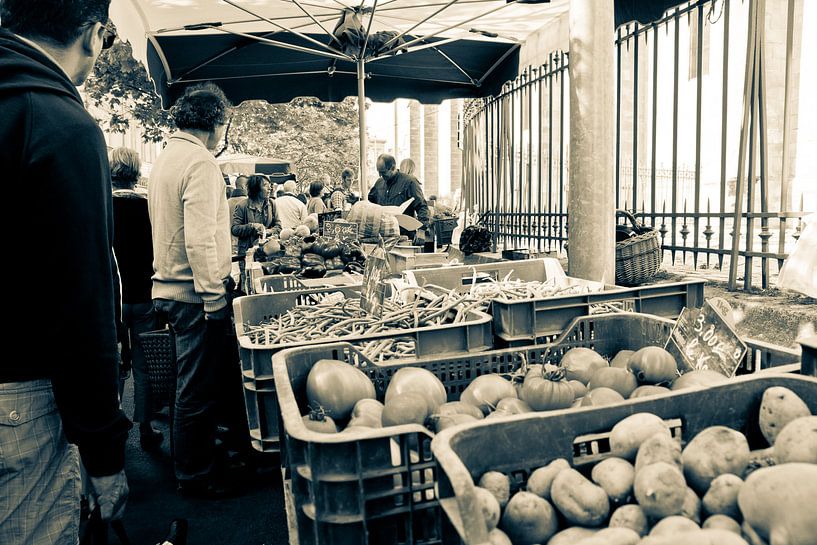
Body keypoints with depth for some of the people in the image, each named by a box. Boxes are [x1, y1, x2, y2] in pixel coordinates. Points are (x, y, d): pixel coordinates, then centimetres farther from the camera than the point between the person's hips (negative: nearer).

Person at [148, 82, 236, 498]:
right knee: (197, 389, 3)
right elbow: (200, 238, -23)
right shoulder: (199, 161, -16)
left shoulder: (165, 157, 14)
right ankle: (195, 476, 18)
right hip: (195, 293, -10)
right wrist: (214, 297, -20)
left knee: (193, 384, 21)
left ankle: (194, 464, 36)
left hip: (169, 288, 10)